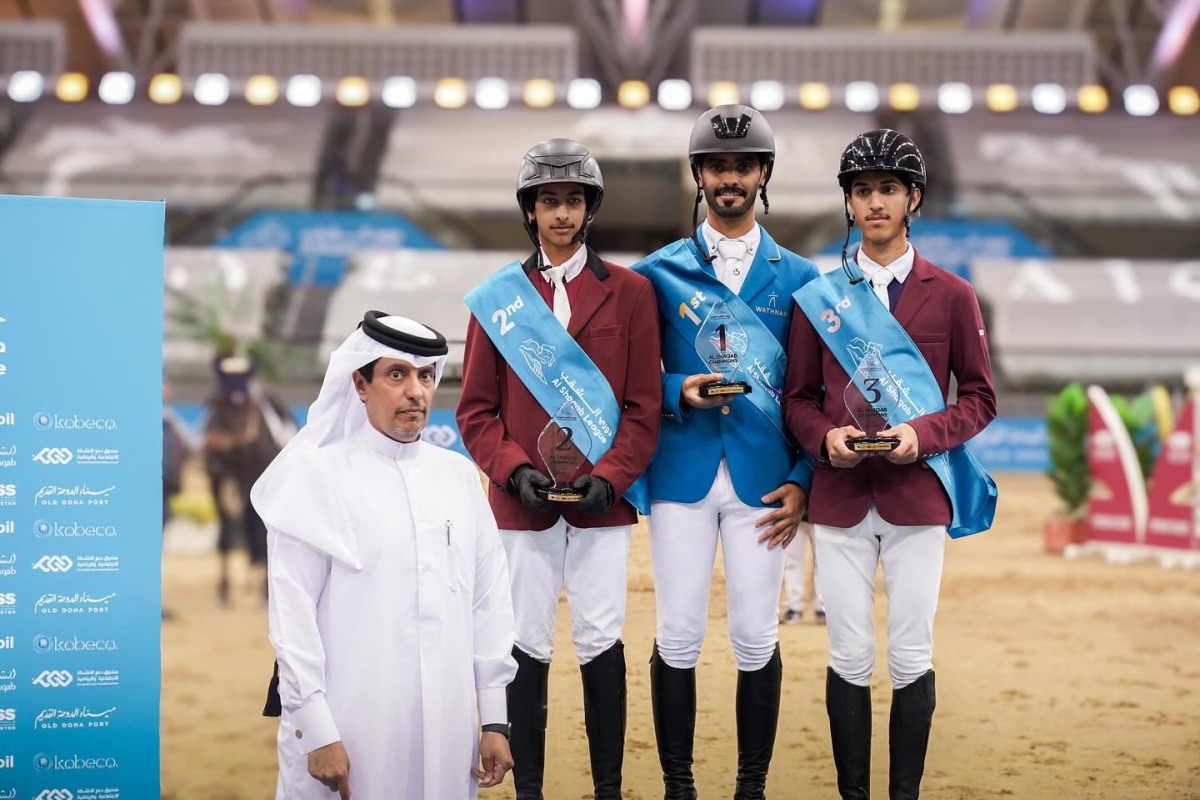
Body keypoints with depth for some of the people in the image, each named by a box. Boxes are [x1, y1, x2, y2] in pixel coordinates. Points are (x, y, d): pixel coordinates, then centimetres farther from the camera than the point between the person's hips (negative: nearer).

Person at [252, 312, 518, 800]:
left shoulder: (458, 475, 11)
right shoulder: (319, 475, -2)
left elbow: (489, 598, 11)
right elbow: (293, 610, -6)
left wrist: (495, 717, 7)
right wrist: (316, 731, -11)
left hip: (448, 728, 4)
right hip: (350, 728, -4)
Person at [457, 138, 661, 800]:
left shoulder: (630, 292, 7)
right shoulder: (496, 298, 9)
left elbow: (644, 403, 3)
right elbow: (476, 409, 6)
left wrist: (610, 475, -10)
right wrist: (515, 470, -9)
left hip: (603, 495, -1)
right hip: (523, 499, 1)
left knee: (601, 644, 0)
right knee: (527, 646, 1)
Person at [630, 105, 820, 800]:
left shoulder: (798, 277, 8)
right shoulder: (658, 272, 7)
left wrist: (803, 481, -2)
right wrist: (679, 393, -13)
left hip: (764, 477, 0)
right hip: (682, 474, 0)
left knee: (756, 637, 2)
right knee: (678, 636, 0)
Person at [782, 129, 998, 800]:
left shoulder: (951, 294, 4)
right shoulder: (819, 298, 8)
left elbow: (980, 398, 4)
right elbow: (799, 399, 10)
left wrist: (923, 434, -13)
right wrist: (825, 436, -11)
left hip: (919, 495, -1)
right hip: (841, 499, 1)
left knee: (912, 660, 1)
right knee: (850, 659, 3)